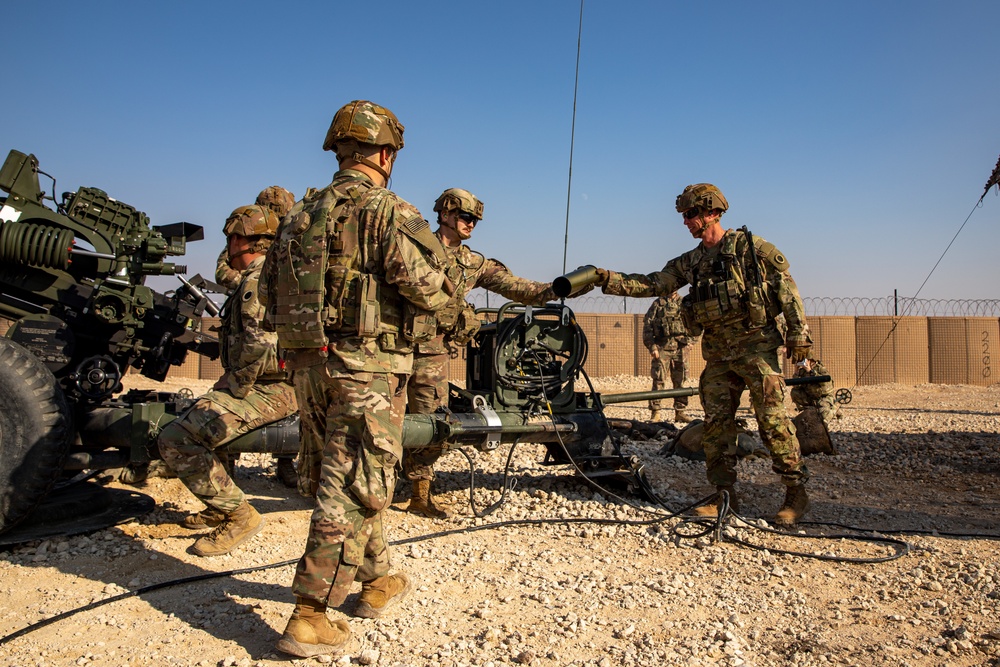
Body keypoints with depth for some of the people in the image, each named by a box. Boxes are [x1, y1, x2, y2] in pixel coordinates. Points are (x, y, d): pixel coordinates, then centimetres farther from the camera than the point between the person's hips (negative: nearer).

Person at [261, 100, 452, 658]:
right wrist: (439, 265, 7)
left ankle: (378, 580, 33)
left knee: (346, 478, 18)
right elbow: (430, 292, -13)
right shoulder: (387, 211, -9)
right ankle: (310, 618, 1)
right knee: (354, 487, -1)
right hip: (367, 365, -7)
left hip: (308, 362, 7)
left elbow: (272, 294, 13)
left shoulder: (301, 214, 12)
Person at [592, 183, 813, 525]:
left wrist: (798, 332, -10)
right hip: (718, 353, 6)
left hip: (756, 345, -6)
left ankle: (796, 492, 5)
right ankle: (725, 494, 13)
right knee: (716, 422, 4)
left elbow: (785, 285, -5)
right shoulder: (690, 262, 12)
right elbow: (651, 284, 9)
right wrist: (608, 279, -2)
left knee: (773, 419, -7)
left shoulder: (749, 246, -4)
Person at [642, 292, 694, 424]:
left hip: (679, 348, 3)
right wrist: (651, 346, -10)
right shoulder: (658, 303, 4)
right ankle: (655, 413, -1)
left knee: (680, 381, 7)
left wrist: (688, 340, 3)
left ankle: (680, 412, 15)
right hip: (662, 347, -3)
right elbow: (647, 325, -2)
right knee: (659, 381, -5)